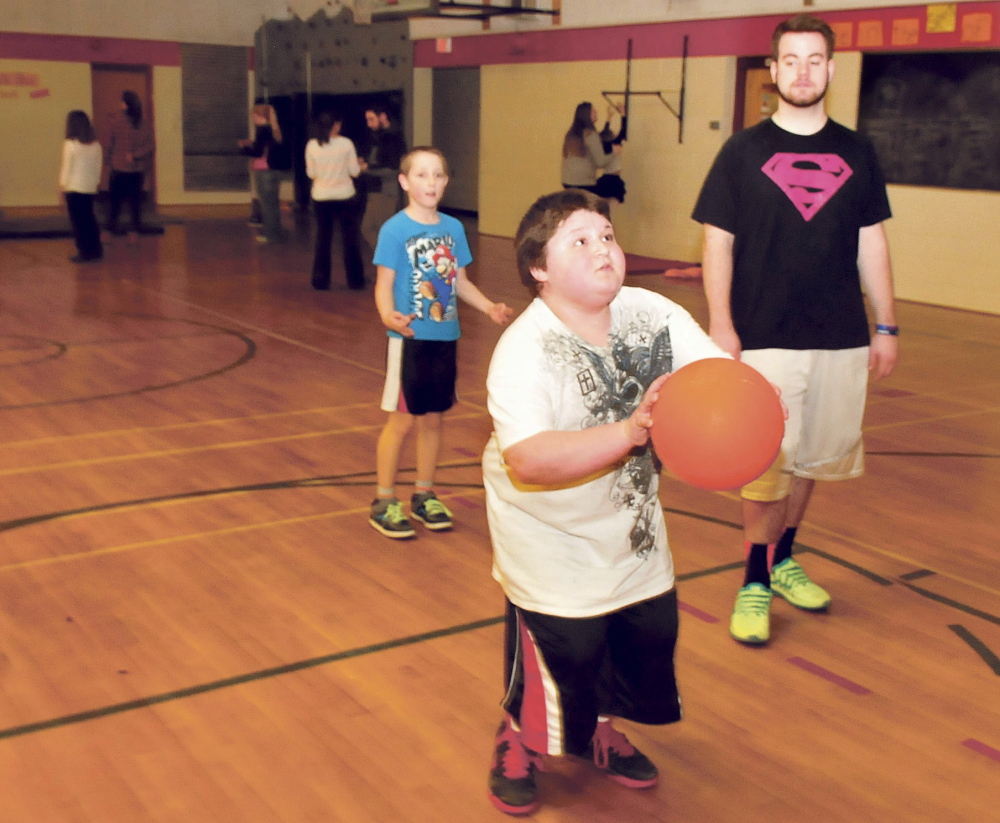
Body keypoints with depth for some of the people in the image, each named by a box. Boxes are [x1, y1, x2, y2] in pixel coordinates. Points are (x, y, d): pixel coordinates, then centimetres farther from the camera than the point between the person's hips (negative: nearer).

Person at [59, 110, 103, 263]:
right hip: (90, 187, 5)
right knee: (89, 217, 16)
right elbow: (98, 166, 8)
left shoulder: (70, 144, -13)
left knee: (77, 220, 2)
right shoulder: (95, 144, 2)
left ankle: (84, 252, 3)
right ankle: (96, 249, 16)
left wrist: (63, 184, 0)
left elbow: (67, 167, -9)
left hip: (74, 187, -5)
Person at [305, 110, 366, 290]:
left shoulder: (312, 145, -6)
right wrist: (359, 165, 15)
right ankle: (355, 280, 14)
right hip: (344, 197, -2)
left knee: (322, 240, 13)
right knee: (351, 239, 10)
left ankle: (321, 280, 15)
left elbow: (311, 173, 1)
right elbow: (354, 171, -7)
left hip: (321, 197, 2)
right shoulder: (346, 144, -12)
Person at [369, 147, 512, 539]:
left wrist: (489, 307, 0)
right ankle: (384, 502, 14)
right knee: (401, 419, 1)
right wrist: (388, 316, -31)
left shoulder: (453, 228, 6)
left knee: (432, 418, 14)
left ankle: (424, 495, 28)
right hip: (409, 340, -5)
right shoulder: (395, 230, -10)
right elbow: (384, 285, -12)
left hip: (445, 338, 5)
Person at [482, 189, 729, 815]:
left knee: (649, 635, 14)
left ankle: (597, 729, 44)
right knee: (560, 651, 0)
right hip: (552, 536, -6)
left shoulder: (653, 313, -9)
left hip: (632, 523, 6)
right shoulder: (524, 351, -27)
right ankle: (520, 743, 32)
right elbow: (526, 460, -41)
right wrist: (630, 432, -48)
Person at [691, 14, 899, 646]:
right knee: (767, 464, -2)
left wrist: (887, 326, 9)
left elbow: (872, 244, 11)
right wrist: (720, 325, -10)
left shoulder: (857, 153, 7)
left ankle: (783, 560, 32)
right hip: (765, 338, -3)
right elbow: (718, 242, -2)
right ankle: (755, 583, 13)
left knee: (812, 458, 13)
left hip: (842, 338, 4)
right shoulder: (744, 151, -1)